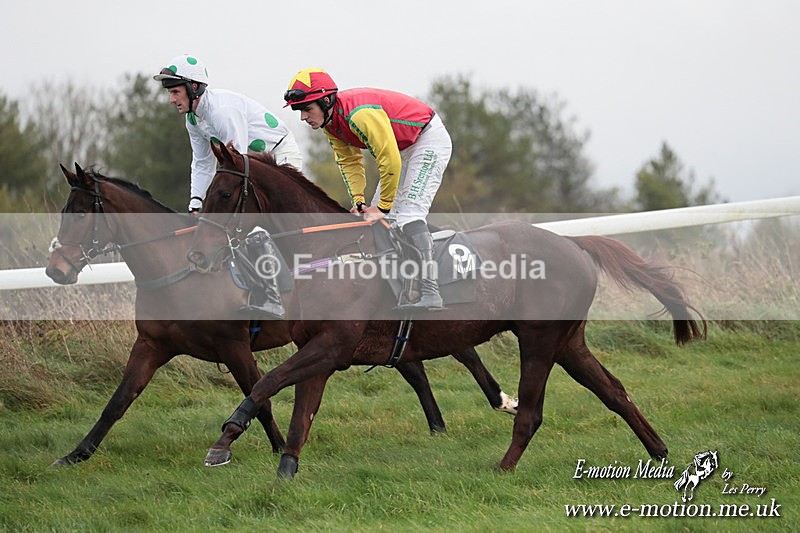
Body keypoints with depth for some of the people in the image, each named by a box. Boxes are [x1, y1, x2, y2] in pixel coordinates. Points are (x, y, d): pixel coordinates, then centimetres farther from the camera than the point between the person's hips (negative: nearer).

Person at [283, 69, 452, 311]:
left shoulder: (360, 114, -33)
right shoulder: (330, 122, -3)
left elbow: (389, 160, -31)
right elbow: (349, 162, 7)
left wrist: (383, 205, -22)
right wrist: (358, 200, -6)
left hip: (430, 139, -10)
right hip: (403, 148, 10)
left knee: (409, 213, -23)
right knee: (377, 218, 8)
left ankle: (430, 293, -30)